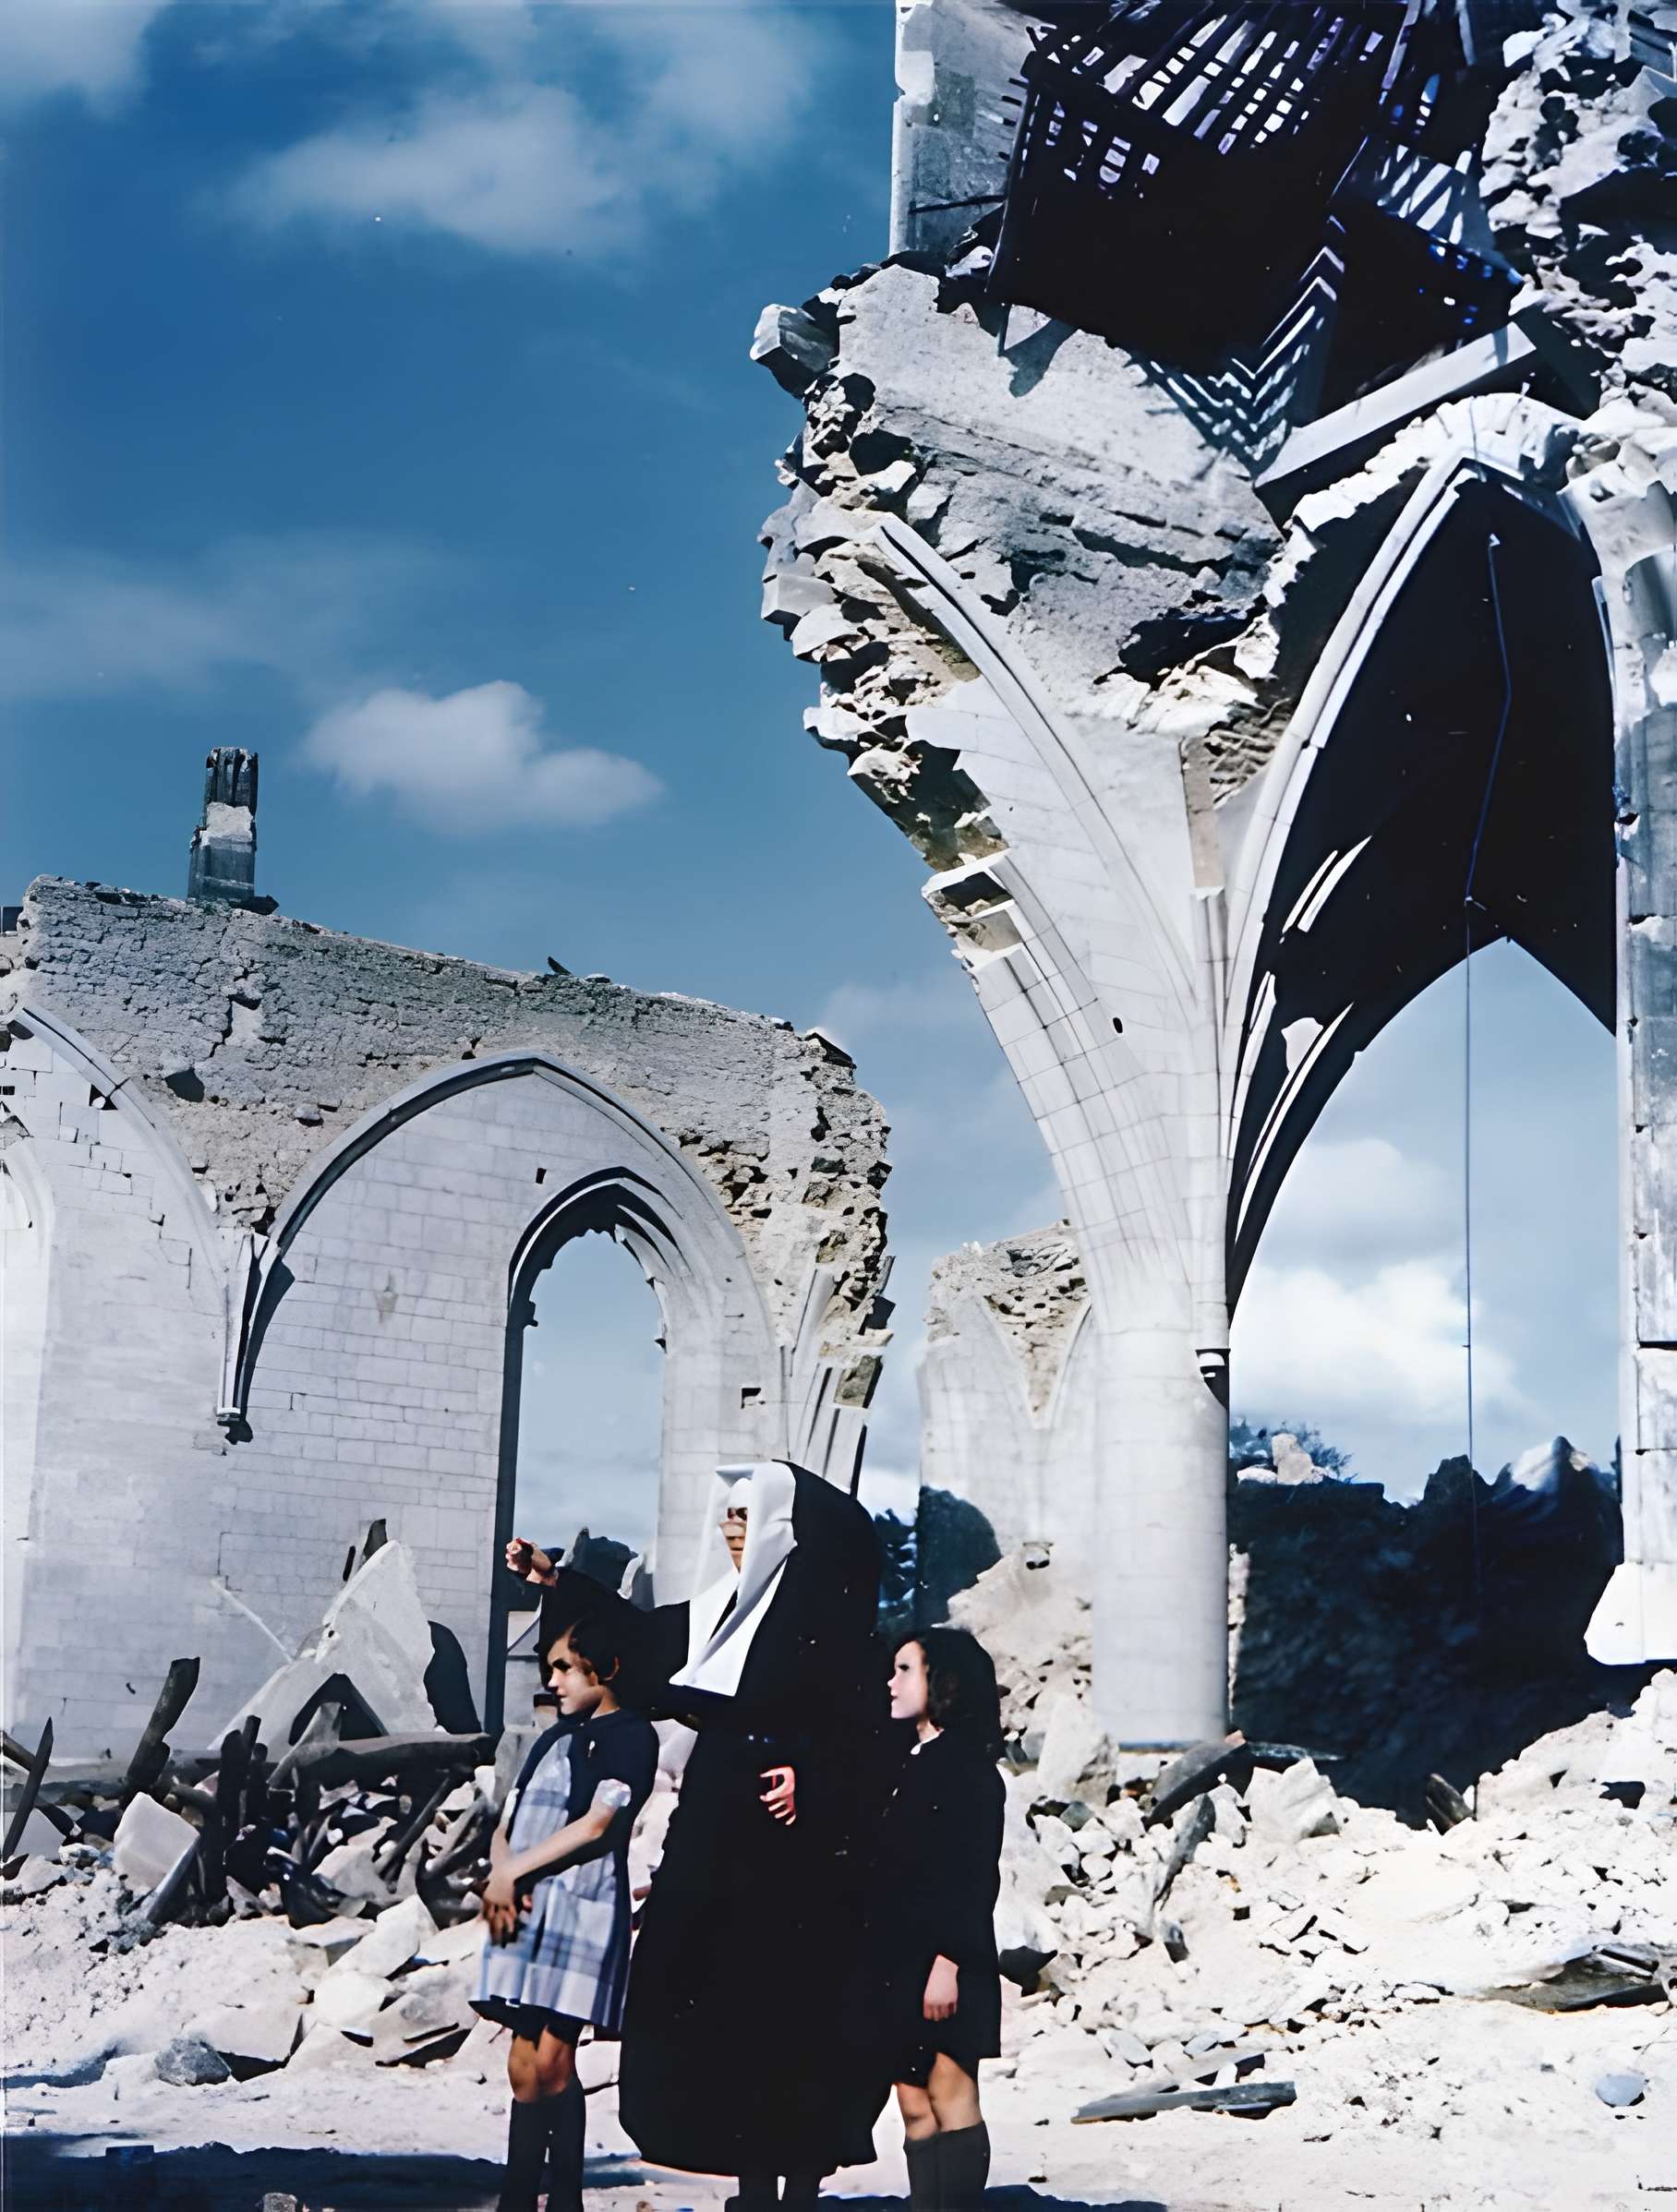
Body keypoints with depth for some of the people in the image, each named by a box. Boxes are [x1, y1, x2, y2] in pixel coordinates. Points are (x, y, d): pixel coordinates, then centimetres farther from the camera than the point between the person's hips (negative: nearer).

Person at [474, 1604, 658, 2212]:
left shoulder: (631, 1735, 0)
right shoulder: (552, 1739, 22)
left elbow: (597, 1823, -10)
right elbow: (507, 1825, 18)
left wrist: (513, 1871, -8)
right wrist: (500, 1876, -3)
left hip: (583, 1904, -7)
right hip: (524, 1909, 7)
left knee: (551, 2060, -11)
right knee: (524, 2067, 4)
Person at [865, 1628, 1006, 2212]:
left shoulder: (969, 1767, -6)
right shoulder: (908, 1763, 17)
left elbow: (977, 1877, -14)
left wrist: (947, 1963, -20)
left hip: (940, 1966, -8)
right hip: (897, 1961, 8)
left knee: (950, 2103, -6)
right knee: (914, 2108, 6)